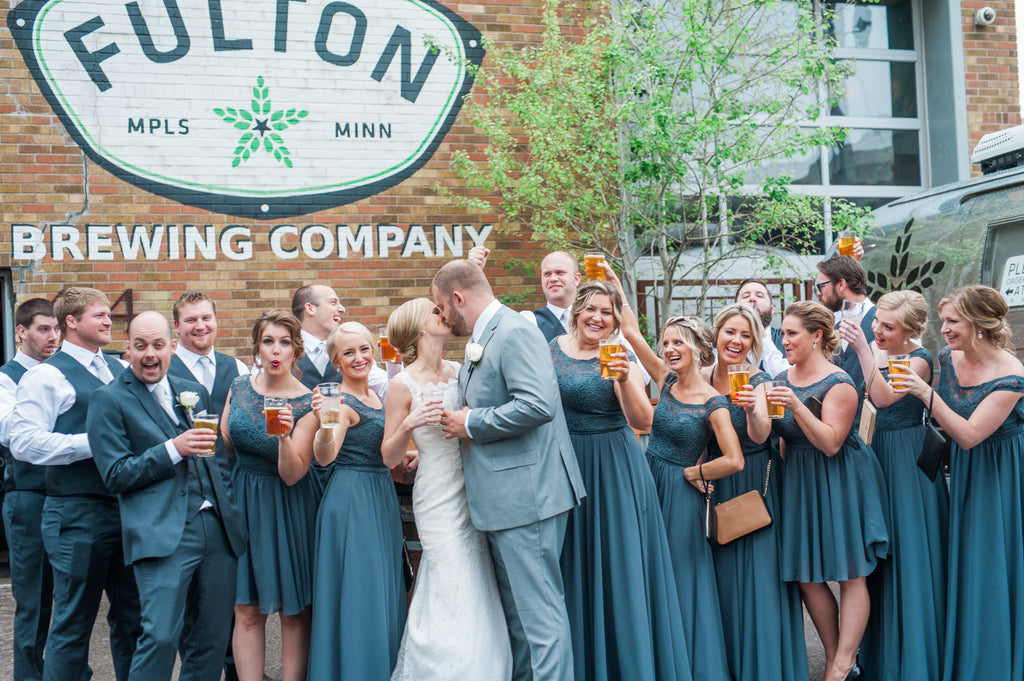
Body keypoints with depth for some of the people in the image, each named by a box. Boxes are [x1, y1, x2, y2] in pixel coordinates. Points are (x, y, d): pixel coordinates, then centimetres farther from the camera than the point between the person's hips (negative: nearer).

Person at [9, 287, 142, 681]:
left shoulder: (120, 371, 15)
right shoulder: (46, 376, -6)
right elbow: (23, 442, -17)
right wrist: (94, 442, -21)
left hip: (127, 508, 7)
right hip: (77, 512, -7)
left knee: (132, 615, 13)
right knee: (74, 622, 1)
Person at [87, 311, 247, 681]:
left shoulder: (194, 392, 18)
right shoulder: (109, 399, 1)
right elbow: (115, 475, -5)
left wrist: (231, 507, 14)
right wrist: (173, 449, -15)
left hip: (217, 526, 6)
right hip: (163, 533, -5)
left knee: (214, 636, 7)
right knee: (161, 636, -14)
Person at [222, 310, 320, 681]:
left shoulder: (307, 404, -12)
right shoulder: (238, 387, 0)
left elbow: (292, 475, -16)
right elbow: (223, 445, 13)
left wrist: (285, 436, -32)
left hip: (289, 506, -3)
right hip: (243, 501, 3)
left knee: (294, 612, 5)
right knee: (247, 611, 2)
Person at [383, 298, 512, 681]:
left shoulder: (458, 371, 8)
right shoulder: (404, 385, -7)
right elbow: (389, 456, -4)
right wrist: (408, 425, -21)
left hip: (472, 492, 6)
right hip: (439, 500, -5)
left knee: (480, 597, 6)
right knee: (459, 600, -7)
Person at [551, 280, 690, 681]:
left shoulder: (619, 358, -6)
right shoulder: (550, 350, 2)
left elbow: (642, 421, -18)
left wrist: (626, 380, -33)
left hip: (614, 470, -3)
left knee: (617, 563, -1)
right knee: (574, 567, 9)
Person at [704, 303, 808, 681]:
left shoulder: (759, 382, -11)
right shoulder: (701, 378, 1)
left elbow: (760, 436, -28)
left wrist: (752, 410, -48)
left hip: (756, 487, -4)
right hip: (717, 489, 4)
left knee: (758, 576, -5)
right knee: (724, 577, 10)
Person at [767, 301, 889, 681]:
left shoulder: (839, 384, -12)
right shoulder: (782, 381, 9)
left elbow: (830, 444, -19)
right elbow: (775, 436, 15)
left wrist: (797, 407, -27)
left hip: (838, 481, -7)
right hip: (798, 481, 7)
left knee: (850, 574, -3)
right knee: (807, 577, 5)